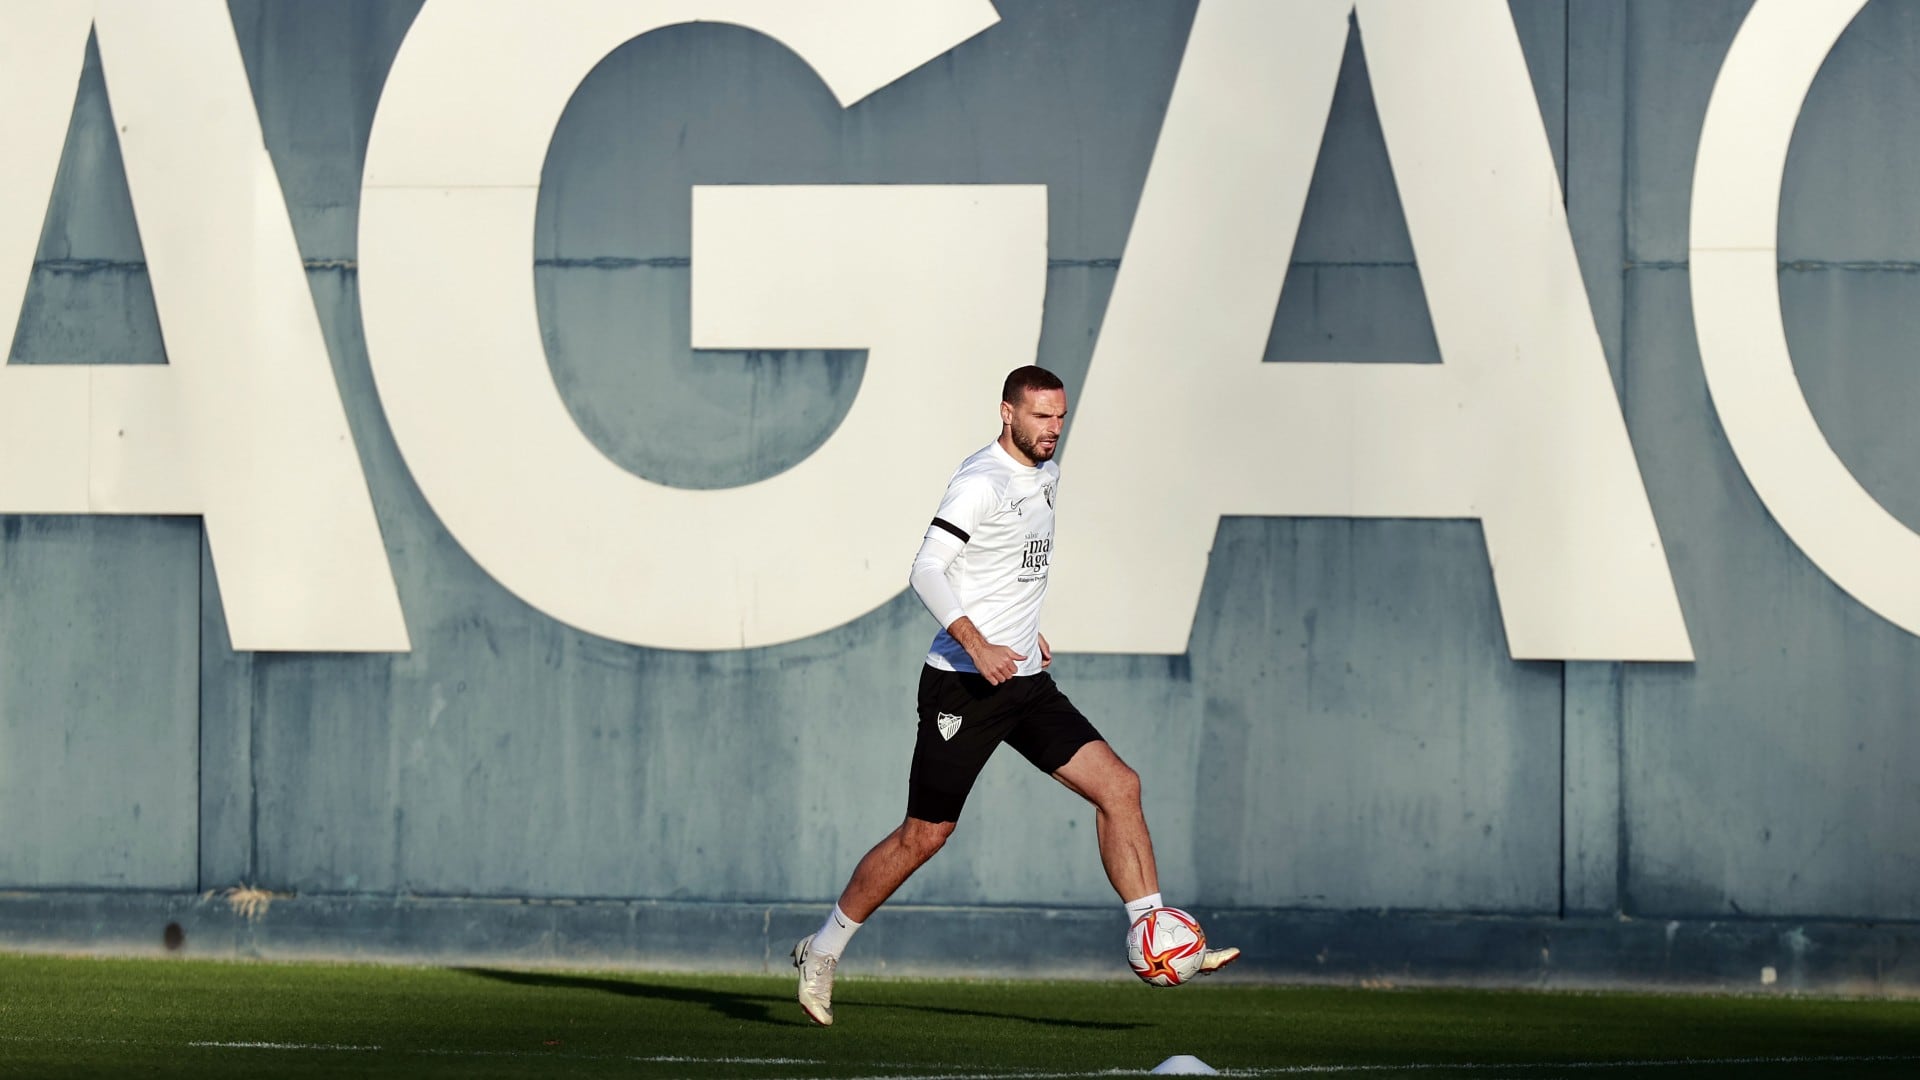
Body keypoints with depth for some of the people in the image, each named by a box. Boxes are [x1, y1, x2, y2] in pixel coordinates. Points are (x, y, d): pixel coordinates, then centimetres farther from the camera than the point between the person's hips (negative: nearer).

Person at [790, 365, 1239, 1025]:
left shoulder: (1046, 475, 12)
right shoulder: (981, 482, -15)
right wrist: (978, 645, -30)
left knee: (1118, 787, -5)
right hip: (962, 685, -8)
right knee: (925, 835, -2)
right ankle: (822, 952, 14)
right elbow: (926, 571, -22)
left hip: (1025, 682, 8)